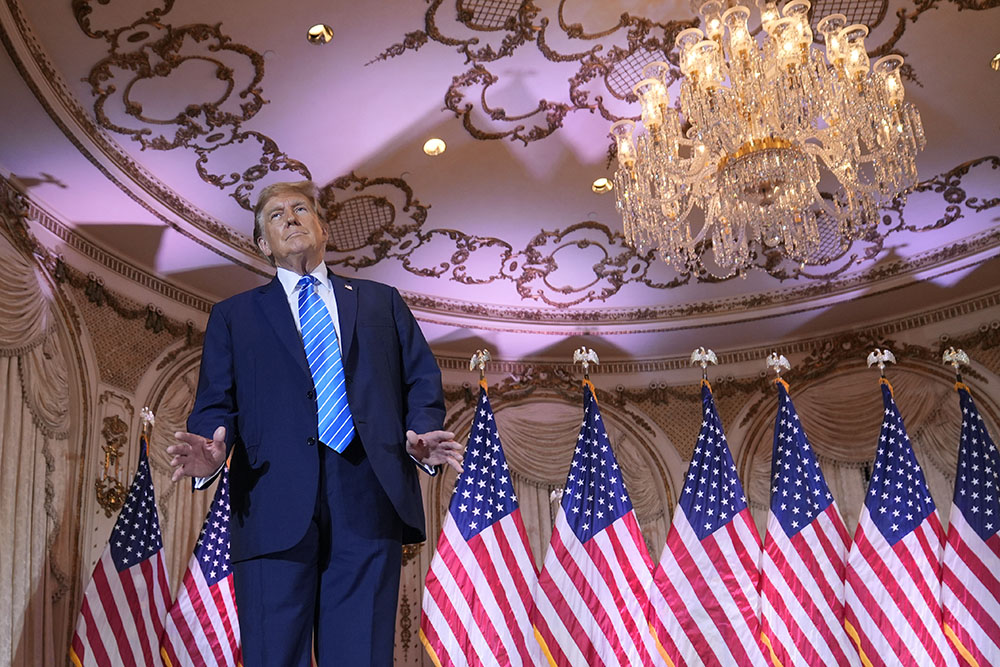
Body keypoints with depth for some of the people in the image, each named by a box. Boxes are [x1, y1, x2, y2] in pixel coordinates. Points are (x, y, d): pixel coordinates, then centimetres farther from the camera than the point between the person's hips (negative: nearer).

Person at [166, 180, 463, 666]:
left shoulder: (381, 302, 23)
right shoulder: (233, 316, 21)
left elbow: (422, 383, 15)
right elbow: (216, 403, 10)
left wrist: (422, 434, -6)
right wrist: (212, 451, -12)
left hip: (368, 502, 1)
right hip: (275, 508, 0)